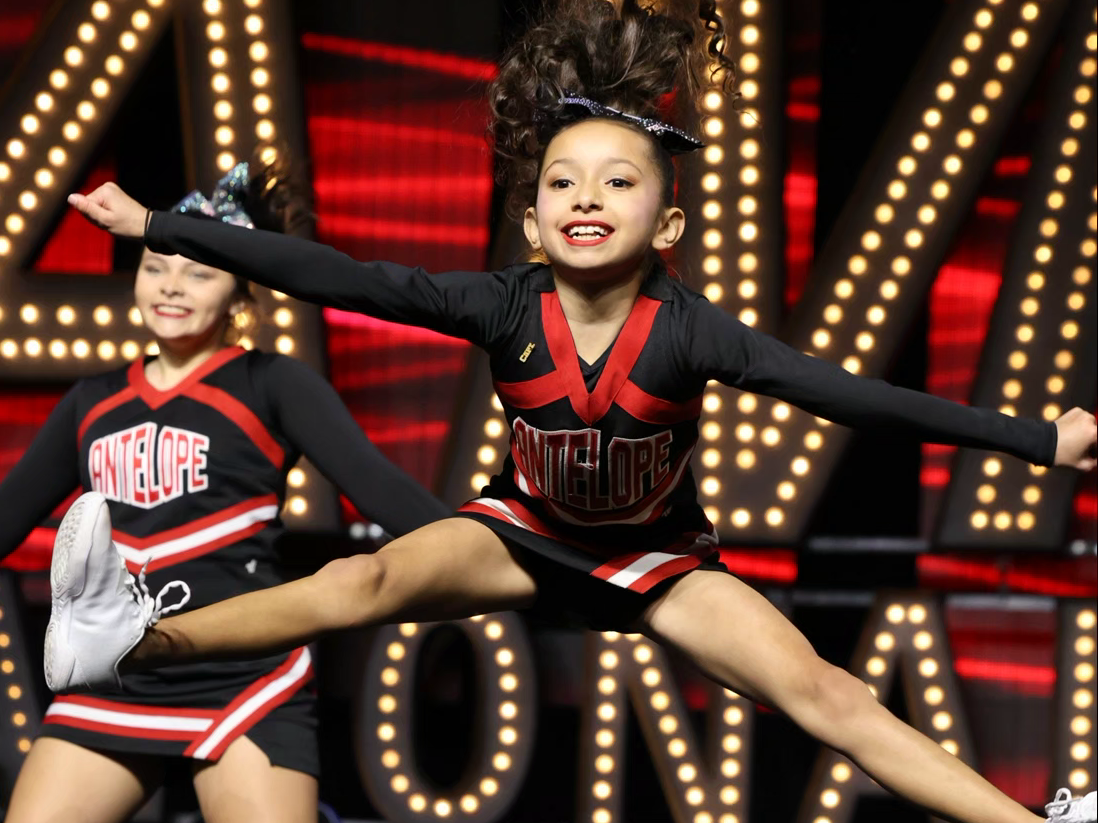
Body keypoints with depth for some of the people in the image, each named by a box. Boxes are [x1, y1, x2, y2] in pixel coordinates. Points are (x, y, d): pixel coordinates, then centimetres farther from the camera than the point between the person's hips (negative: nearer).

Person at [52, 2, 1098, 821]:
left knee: (817, 690, -18)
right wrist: (160, 230, -30)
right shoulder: (507, 307, -21)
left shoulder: (687, 330, -25)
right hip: (526, 532, 1)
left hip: (659, 558, -1)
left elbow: (842, 392, -29)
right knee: (371, 582, -26)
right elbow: (335, 279, -25)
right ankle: (136, 642, -32)